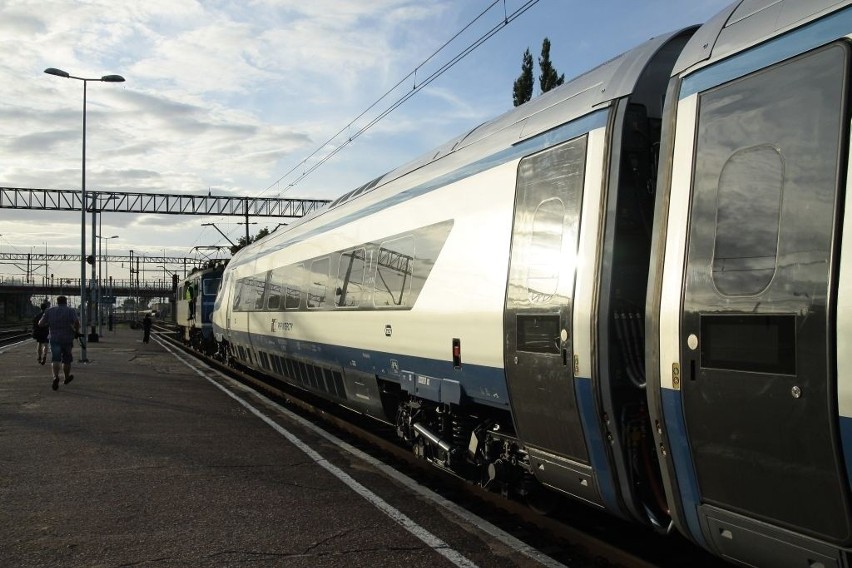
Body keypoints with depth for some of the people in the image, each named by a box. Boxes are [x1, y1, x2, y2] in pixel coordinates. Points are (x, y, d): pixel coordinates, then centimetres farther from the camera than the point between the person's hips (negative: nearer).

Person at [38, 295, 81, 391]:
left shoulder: (50, 310, 5)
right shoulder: (70, 310, -2)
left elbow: (41, 323, 1)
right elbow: (76, 321, -19)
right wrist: (76, 331, -3)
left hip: (54, 339, 1)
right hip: (67, 339, -1)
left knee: (55, 359, -8)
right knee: (67, 360, 16)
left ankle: (56, 377, -31)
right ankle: (67, 378, 32)